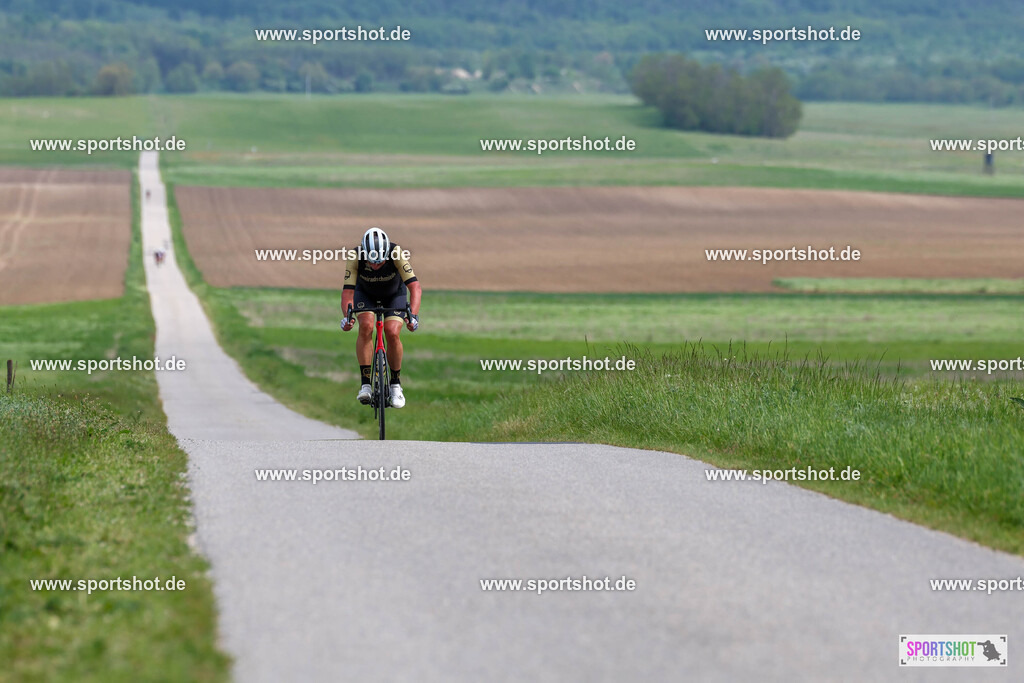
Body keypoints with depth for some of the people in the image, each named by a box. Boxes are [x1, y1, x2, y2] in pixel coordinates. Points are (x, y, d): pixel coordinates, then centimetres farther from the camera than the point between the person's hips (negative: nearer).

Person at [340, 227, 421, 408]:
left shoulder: (396, 254, -37)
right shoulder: (356, 258, -34)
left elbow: (415, 287, -40)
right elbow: (347, 291, -32)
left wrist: (413, 315, -54)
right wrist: (347, 316, -50)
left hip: (394, 294, 0)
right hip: (366, 293, 0)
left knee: (392, 333, -21)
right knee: (366, 326, -26)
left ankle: (396, 384, -1)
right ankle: (365, 384, -22)